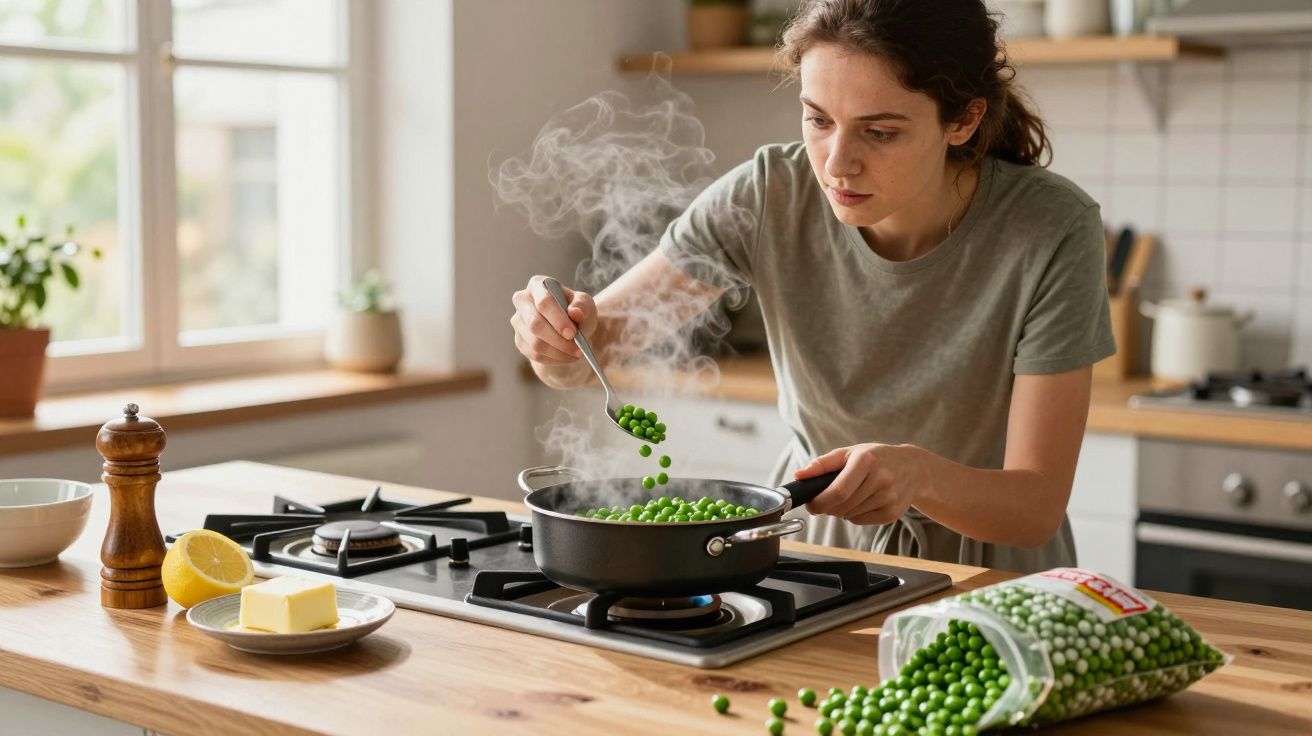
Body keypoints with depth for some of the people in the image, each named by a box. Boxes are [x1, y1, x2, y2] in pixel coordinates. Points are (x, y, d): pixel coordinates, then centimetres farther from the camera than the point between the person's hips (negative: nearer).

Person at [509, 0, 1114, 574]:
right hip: (813, 539, 1)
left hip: (986, 569, 0)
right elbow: (586, 353, -8)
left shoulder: (1051, 232, -22)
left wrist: (917, 474, -40)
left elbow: (1037, 507, -20)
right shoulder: (772, 195, -16)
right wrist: (558, 339, -32)